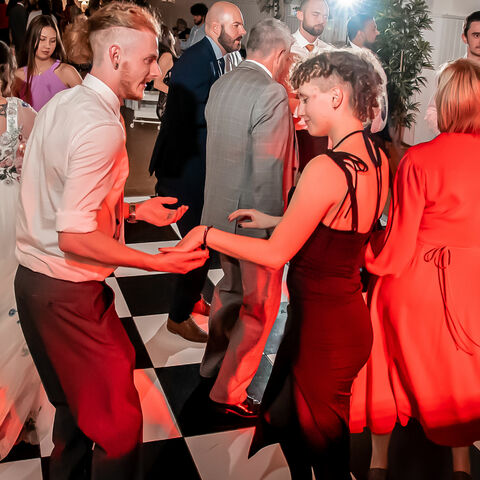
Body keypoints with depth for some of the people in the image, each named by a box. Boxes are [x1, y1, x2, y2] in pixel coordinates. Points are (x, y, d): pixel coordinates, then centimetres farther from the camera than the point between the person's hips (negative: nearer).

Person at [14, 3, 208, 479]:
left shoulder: (60, 103, 8)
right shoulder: (100, 125, -22)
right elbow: (75, 236, -26)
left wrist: (133, 210, 12)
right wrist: (159, 262, -20)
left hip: (35, 279, 10)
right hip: (68, 292, -10)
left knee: (76, 403, 26)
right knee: (118, 420, 5)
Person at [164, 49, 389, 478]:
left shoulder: (326, 170, -27)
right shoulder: (378, 162, 0)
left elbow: (276, 254, -20)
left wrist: (207, 234, -9)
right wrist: (273, 220, 14)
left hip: (323, 326, -8)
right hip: (348, 311, 8)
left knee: (321, 443, 16)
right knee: (283, 417, 27)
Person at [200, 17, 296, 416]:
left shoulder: (220, 85, 4)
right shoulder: (272, 94, -21)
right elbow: (268, 173, -23)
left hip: (221, 211, 8)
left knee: (230, 289, 27)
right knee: (260, 308, 10)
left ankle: (214, 360, 46)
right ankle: (229, 391, 22)